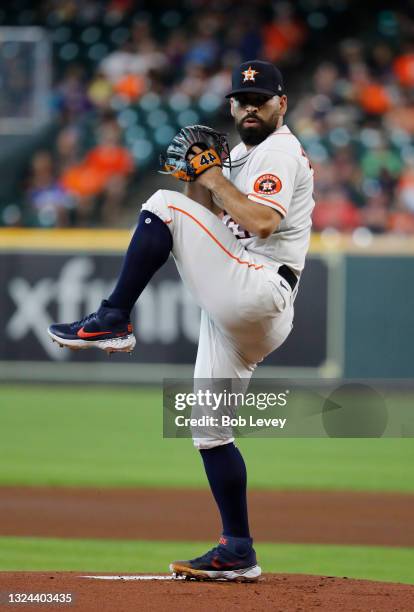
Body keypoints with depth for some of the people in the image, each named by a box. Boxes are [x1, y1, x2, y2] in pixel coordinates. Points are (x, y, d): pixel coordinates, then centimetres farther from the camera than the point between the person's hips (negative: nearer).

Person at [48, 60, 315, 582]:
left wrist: (215, 179, -11)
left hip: (258, 292, -10)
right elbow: (210, 218, 22)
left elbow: (260, 222, -21)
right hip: (236, 312, 10)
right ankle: (238, 553, 10)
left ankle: (112, 321, -17)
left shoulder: (280, 151, -5)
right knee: (208, 429, 9)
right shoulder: (242, 155, 25)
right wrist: (196, 175, 7)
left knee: (163, 207, -18)